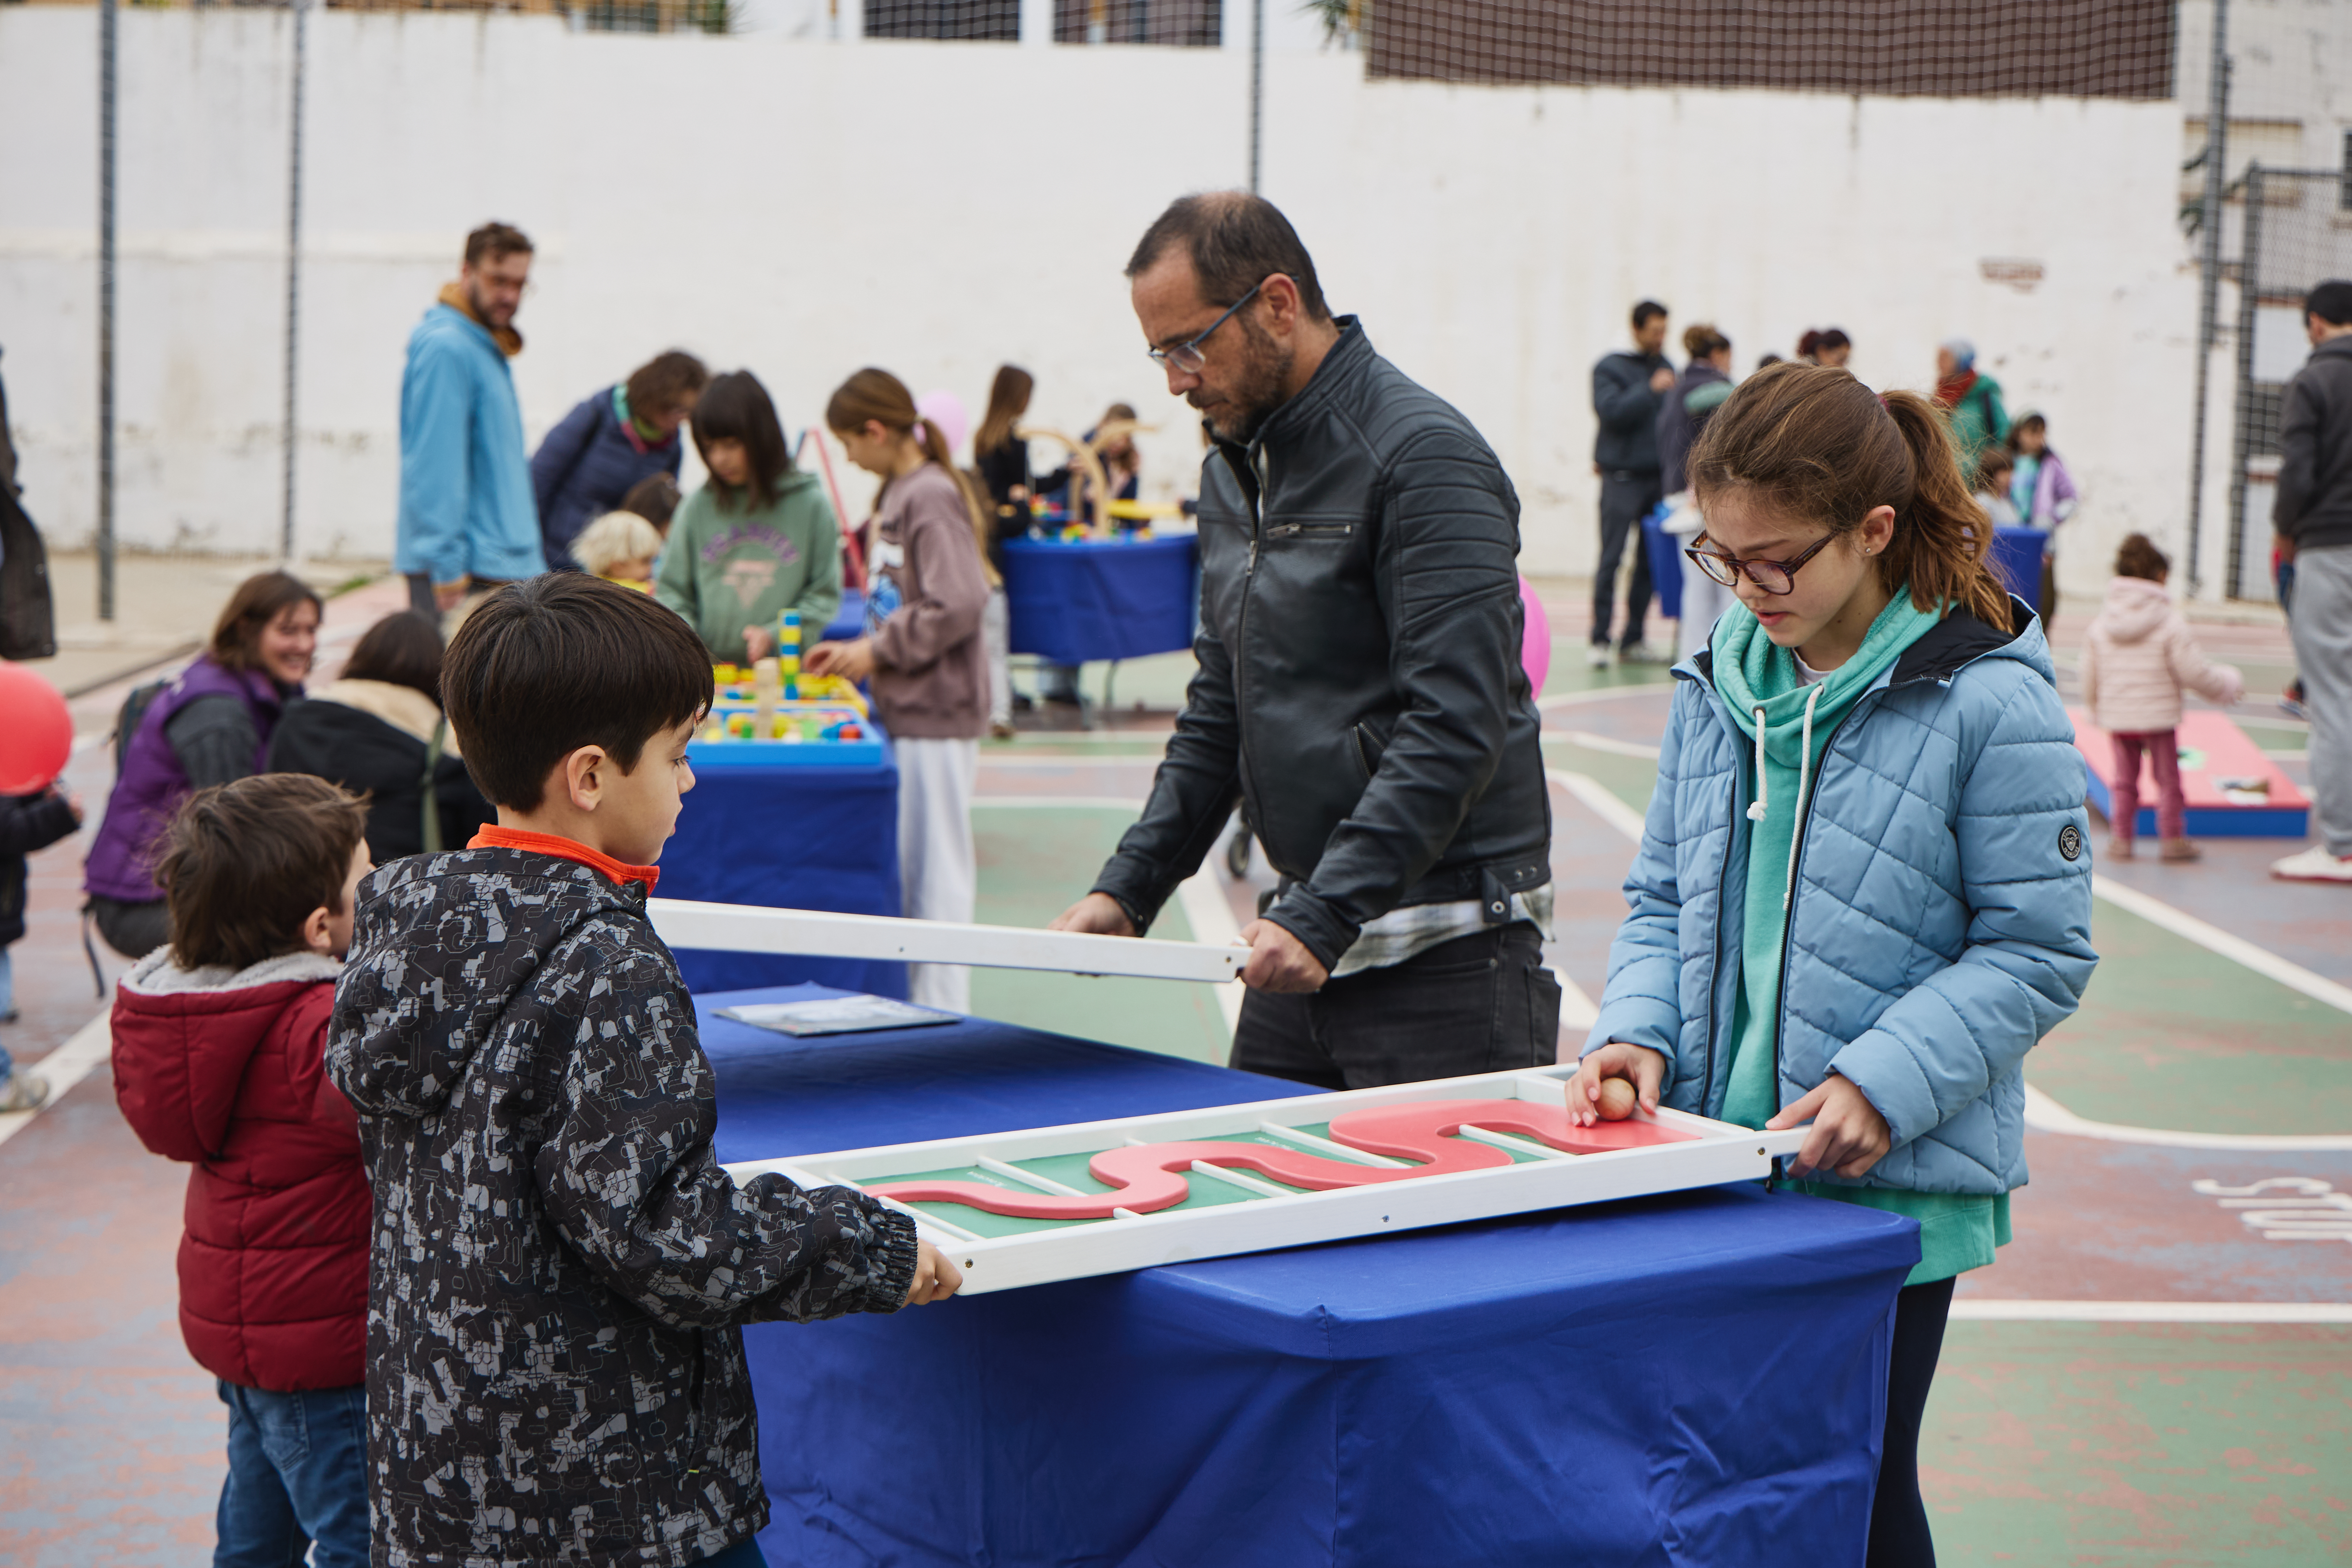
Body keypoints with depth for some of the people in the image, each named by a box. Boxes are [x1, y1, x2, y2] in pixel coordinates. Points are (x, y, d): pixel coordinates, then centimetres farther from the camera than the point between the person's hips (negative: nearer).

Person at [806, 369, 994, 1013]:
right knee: (908, 866, 14)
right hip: (907, 708, 9)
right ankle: (912, 1001, 21)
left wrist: (877, 651, -13)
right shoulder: (899, 494, 13)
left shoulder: (933, 496, -14)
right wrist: (856, 651, 11)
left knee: (936, 866, -4)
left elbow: (959, 605, -22)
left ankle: (941, 1013, 2)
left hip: (937, 714, -9)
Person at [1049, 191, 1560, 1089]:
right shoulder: (1232, 471, 14)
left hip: (1445, 949, -8)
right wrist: (1128, 888, 9)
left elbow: (1453, 727, -21)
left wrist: (1323, 916, -26)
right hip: (1307, 942, 8)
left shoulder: (1425, 460, -14)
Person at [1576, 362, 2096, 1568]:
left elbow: (2038, 952, -9)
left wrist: (1881, 1084, -19)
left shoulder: (1989, 702, -11)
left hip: (1890, 1190, -5)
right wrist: (1638, 1028, -4)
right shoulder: (1721, 680, 7)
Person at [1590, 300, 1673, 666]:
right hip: (1622, 477, -5)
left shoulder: (1666, 368, 15)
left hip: (1658, 477, 5)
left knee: (1651, 562, 4)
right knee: (1611, 559, -8)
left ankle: (1633, 640, 10)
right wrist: (1651, 390, -20)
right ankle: (1600, 640, -5)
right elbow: (1611, 412, -15)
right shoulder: (1610, 368, -2)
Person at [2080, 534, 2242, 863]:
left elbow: (2090, 675, 5)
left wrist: (2095, 709, 21)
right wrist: (2228, 685, 5)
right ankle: (2172, 838, 11)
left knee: (2124, 778, 14)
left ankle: (2121, 838, 12)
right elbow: (2195, 672, -12)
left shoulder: (2099, 624, 0)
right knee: (2167, 777, 9)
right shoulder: (2171, 623, -13)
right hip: (2159, 716, -3)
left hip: (2117, 717, 4)